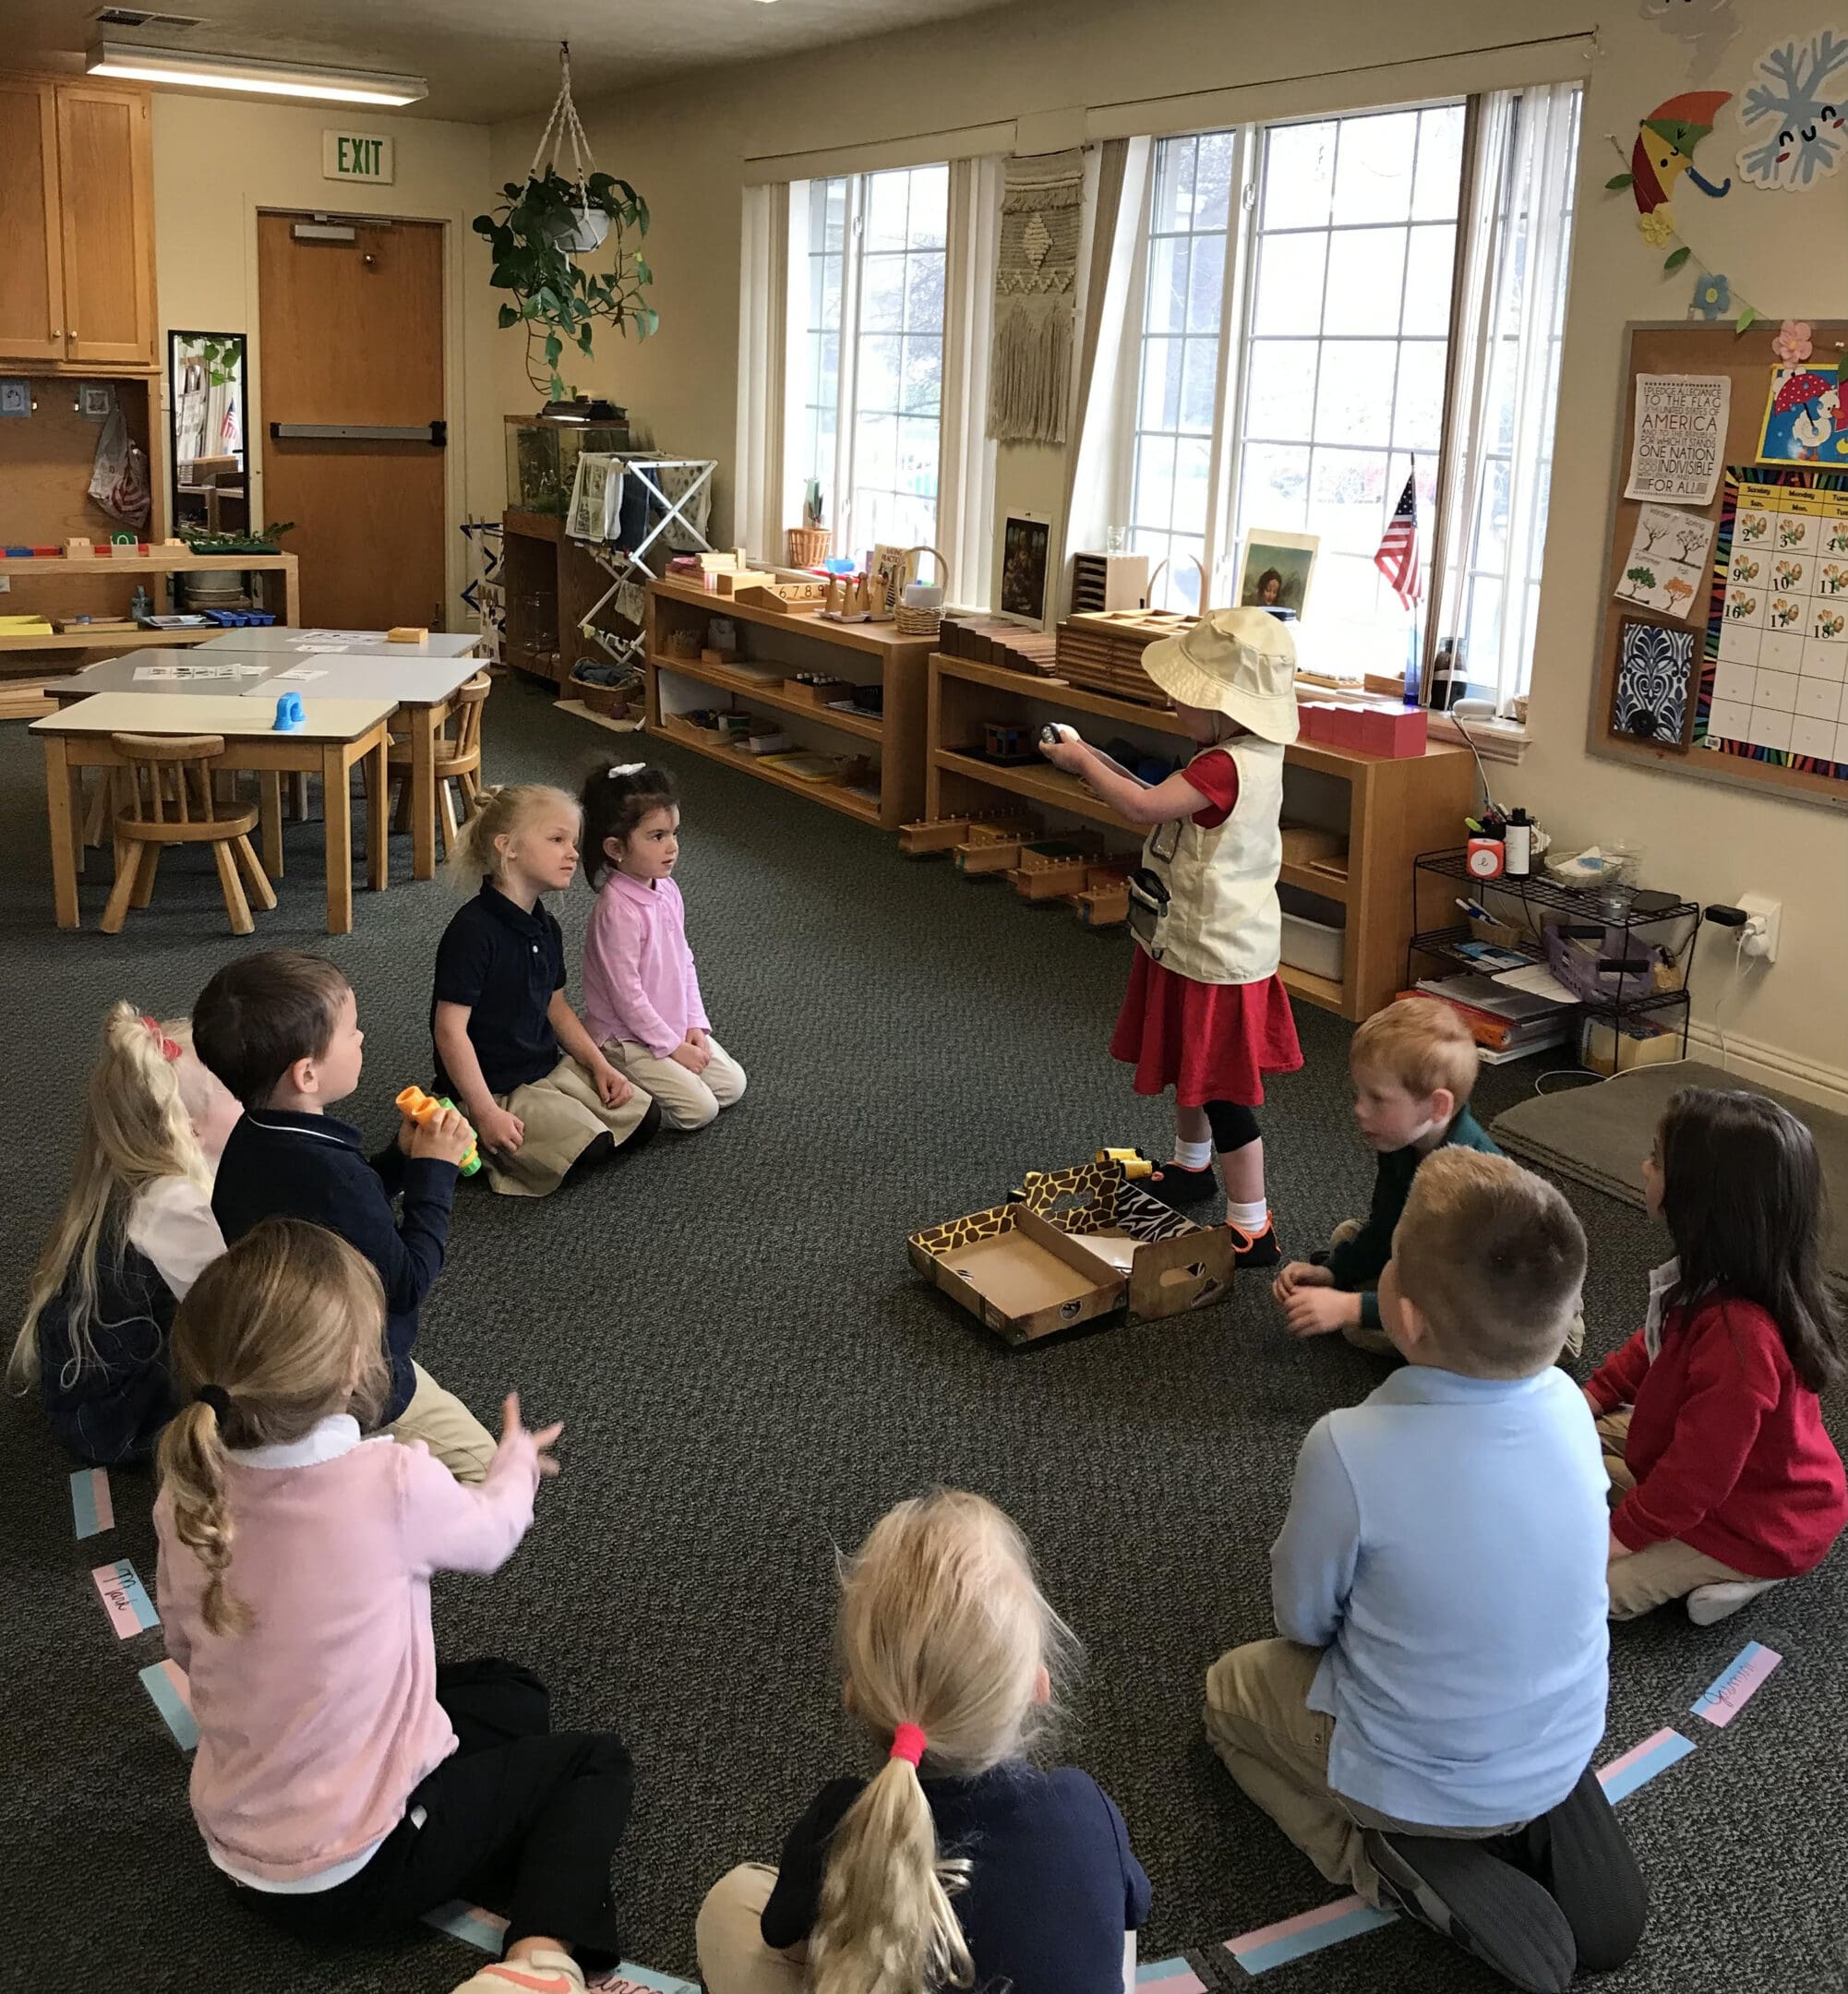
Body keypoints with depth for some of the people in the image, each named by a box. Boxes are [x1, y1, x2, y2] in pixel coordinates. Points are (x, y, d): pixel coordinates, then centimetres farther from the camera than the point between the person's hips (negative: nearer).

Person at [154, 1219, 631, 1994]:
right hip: (355, 1871, -7)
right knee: (594, 1762, 15)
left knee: (512, 1694, 26)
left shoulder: (188, 1490, -11)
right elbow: (490, 1534, -2)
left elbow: (183, 1641, 6)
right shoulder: (392, 1482, -26)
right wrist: (516, 1458, 19)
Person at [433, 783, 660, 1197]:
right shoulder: (473, 931, -22)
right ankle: (488, 1148, -2)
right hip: (497, 1089, -9)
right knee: (590, 1145, -22)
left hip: (549, 1068, 9)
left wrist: (598, 1064, 5)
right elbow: (450, 1029, -24)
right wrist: (486, 1113, -26)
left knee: (644, 1118, 2)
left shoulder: (545, 927, 6)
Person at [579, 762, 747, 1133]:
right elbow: (626, 995, -24)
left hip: (674, 1026, 9)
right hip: (624, 1037, -8)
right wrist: (672, 1047, -17)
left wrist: (695, 1024, 1)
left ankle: (634, 1084, 17)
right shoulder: (618, 911, -28)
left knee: (732, 1085, 7)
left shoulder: (667, 890, 0)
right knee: (699, 1109, -14)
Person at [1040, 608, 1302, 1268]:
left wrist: (1084, 762, -19)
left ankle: (1252, 1229, 7)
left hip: (1215, 956, -11)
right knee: (1187, 1069, 27)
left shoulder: (1225, 768, -29)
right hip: (1197, 942, 11)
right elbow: (1164, 804, 11)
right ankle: (1191, 1169, 49)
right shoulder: (1247, 755, 4)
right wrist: (1101, 763, 3)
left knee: (1219, 1090, -2)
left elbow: (1143, 807, -33)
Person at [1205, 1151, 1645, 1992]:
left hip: (1417, 1781, -4)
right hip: (1564, 1751, 4)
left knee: (1230, 1687, 22)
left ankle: (1392, 1862, 3)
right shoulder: (1566, 1402, -16)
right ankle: (1543, 1823, 14)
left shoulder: (1350, 1449, -32)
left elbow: (1303, 1619, -13)